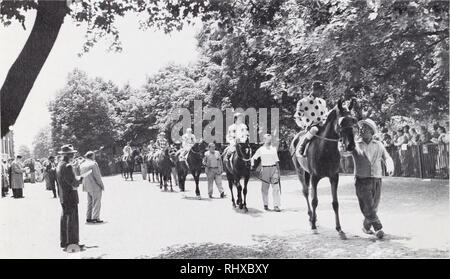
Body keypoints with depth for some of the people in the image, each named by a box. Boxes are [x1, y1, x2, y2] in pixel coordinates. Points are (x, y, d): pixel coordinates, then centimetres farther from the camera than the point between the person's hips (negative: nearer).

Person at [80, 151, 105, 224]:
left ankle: (88, 218, 19)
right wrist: (102, 185, -8)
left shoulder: (82, 165, 7)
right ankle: (95, 218, -1)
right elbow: (97, 176, -16)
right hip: (95, 186, -7)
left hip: (88, 187, 7)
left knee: (90, 203, 16)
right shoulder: (93, 164, -15)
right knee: (96, 203, 0)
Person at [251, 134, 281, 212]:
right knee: (264, 188, 6)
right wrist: (252, 164, -10)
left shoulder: (274, 148, 10)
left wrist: (278, 170, 10)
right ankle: (265, 204, 19)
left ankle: (276, 205, -5)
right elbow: (253, 158, 7)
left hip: (274, 168, 1)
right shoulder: (260, 149, 4)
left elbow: (277, 161, 13)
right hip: (265, 169, -1)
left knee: (275, 187, -6)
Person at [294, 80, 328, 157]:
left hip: (321, 127, 6)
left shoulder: (323, 102, 15)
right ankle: (300, 148, -23)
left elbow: (326, 115, 23)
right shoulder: (303, 102, -2)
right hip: (310, 127, -6)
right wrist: (305, 126, -13)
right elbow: (297, 117, -1)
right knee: (314, 130, -38)